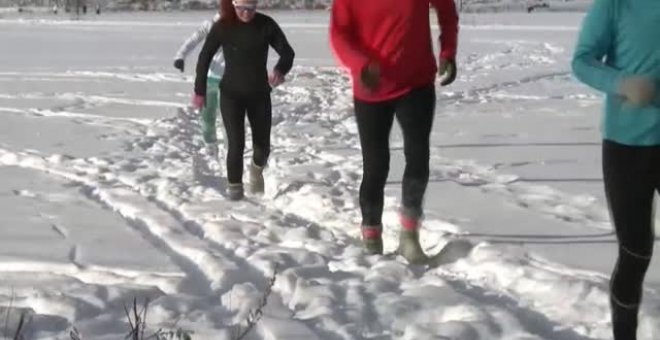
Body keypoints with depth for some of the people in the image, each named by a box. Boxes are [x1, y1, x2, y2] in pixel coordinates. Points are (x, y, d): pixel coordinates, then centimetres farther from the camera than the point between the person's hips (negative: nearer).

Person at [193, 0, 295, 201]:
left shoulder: (266, 25, -11)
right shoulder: (223, 26, -14)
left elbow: (287, 52, -13)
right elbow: (205, 57, -5)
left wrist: (280, 70, -35)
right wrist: (199, 91, -2)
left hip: (260, 93, 2)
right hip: (231, 94, -2)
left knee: (263, 145, 6)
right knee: (236, 144, -11)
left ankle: (256, 170, 41)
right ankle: (234, 185, 13)